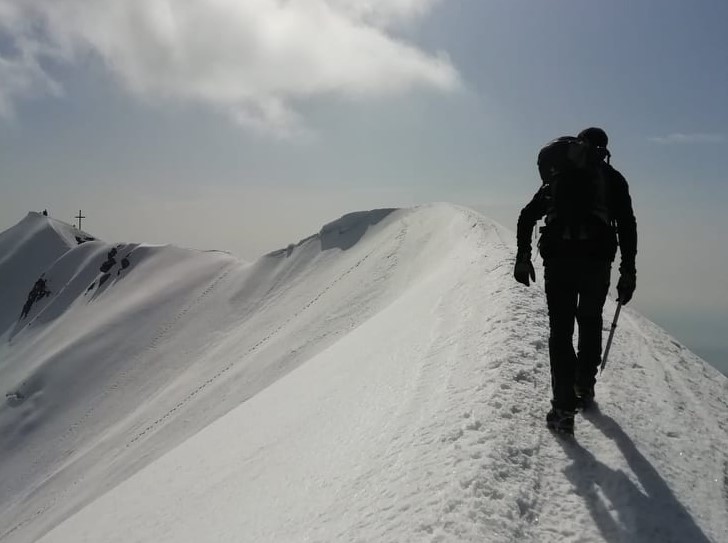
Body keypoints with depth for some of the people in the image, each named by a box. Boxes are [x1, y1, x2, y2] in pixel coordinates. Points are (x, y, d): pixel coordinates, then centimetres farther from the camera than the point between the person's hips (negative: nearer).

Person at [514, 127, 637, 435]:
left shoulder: (558, 177, 20)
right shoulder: (612, 179, 13)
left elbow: (527, 216, 14)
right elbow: (627, 225, 3)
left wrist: (523, 257, 16)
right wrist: (628, 272, 5)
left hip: (557, 260, 1)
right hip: (597, 259, 0)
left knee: (561, 330, 2)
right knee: (590, 322, 21)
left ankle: (564, 408, -4)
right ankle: (584, 388, 29)